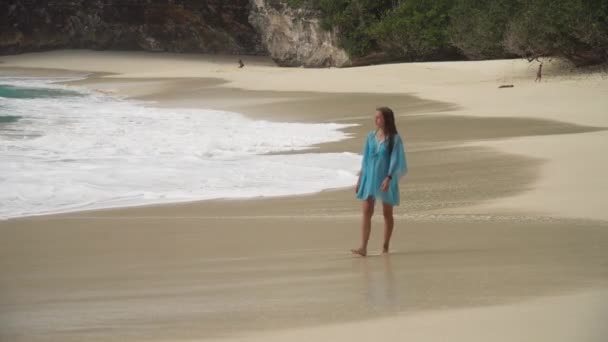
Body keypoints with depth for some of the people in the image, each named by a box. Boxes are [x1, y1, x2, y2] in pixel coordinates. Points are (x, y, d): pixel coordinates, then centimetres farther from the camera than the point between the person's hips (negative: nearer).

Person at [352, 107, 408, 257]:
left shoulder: (394, 139, -7)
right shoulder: (371, 136, 7)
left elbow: (395, 160, -14)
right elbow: (366, 159, 12)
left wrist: (388, 178, -26)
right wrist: (360, 180, 11)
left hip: (385, 180, -4)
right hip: (370, 178, 4)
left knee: (387, 214, 7)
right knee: (366, 212, -9)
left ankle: (385, 247, 15)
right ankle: (363, 248, -16)